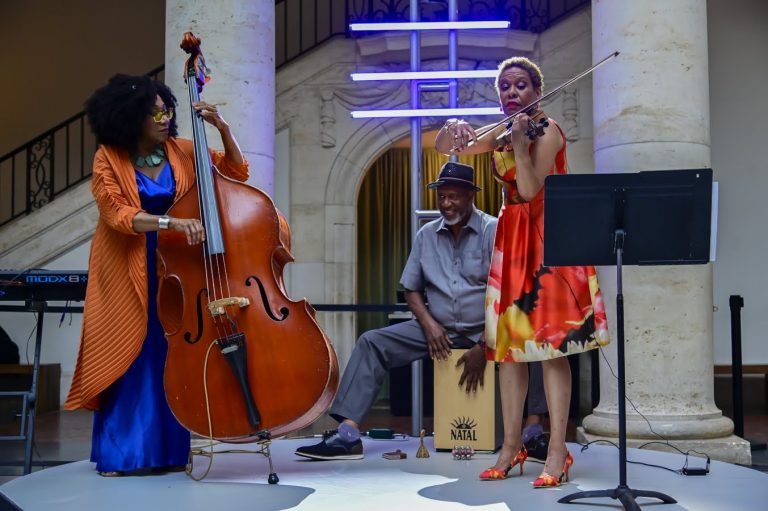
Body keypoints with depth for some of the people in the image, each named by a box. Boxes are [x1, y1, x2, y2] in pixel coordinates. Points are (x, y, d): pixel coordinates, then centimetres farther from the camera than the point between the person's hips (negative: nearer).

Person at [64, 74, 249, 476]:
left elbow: (236, 172, 5)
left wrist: (222, 128, -9)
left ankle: (168, 450, 11)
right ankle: (120, 453, 12)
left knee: (171, 358, 1)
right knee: (126, 359, 1)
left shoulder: (181, 151, 2)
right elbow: (116, 213, -18)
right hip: (126, 272, -2)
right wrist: (171, 222, -31)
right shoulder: (109, 159, -6)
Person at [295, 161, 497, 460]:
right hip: (438, 328, 4)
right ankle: (348, 433, -22)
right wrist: (429, 324, -7)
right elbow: (411, 289, 13)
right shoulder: (427, 234, 9)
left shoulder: (493, 231, -5)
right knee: (372, 342, -14)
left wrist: (484, 346, -19)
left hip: (484, 331, -4)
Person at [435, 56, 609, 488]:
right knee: (509, 339, 4)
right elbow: (444, 146, 10)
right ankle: (512, 445, 10)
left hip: (547, 238, -7)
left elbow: (529, 189, -18)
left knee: (550, 341, -10)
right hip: (511, 238, 7)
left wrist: (519, 140, -23)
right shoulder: (499, 133, 13)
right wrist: (454, 128, -10)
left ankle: (558, 450, -8)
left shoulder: (548, 131, -6)